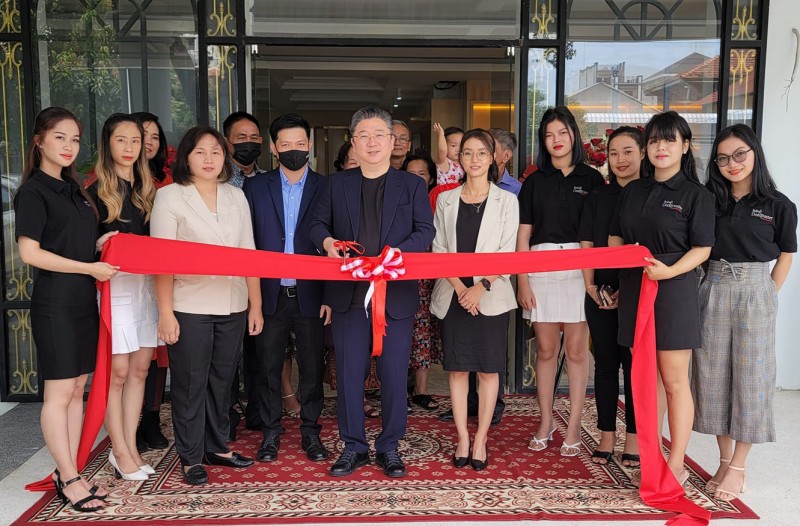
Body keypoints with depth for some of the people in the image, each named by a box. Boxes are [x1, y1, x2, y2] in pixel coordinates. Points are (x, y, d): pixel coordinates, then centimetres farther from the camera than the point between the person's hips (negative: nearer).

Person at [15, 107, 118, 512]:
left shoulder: (73, 189, 14)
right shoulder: (33, 191, -8)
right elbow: (30, 252, -15)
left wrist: (100, 243, 2)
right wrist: (90, 267, -16)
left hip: (84, 301, 7)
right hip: (55, 304, -7)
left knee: (77, 390, 11)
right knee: (58, 393, 1)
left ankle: (70, 472, 20)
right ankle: (68, 479, 10)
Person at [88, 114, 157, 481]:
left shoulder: (147, 189, 13)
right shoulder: (97, 192, -2)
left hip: (147, 282, 5)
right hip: (114, 284, -5)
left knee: (140, 368, 8)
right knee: (117, 371, -1)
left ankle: (131, 446, 17)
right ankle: (120, 451, 11)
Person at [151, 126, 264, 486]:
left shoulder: (236, 196, 10)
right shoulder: (170, 197, -2)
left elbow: (248, 254, 9)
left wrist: (256, 305, 6)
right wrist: (165, 312, -13)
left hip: (233, 306, 4)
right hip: (189, 307, -4)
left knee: (222, 379, 13)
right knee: (190, 383, 5)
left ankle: (217, 447, 28)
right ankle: (191, 458, 18)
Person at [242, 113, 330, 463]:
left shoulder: (325, 188, 1)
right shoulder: (255, 187, 4)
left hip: (310, 294, -1)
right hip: (269, 294, 1)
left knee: (312, 367, 8)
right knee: (268, 366, 9)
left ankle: (310, 431, 24)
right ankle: (270, 432, 24)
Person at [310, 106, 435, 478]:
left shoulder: (412, 185, 7)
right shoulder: (337, 183, 11)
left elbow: (425, 231, 0)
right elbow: (318, 223, 12)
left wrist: (399, 251, -18)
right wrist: (327, 242, -11)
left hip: (396, 294, -1)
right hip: (348, 294, 1)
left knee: (394, 375, 5)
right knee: (349, 374, 7)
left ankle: (389, 447, 21)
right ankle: (353, 446, 22)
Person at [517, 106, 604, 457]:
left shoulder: (591, 178, 7)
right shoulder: (535, 182, 10)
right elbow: (523, 234, 7)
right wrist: (522, 280, -1)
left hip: (579, 267, -1)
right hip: (541, 267, 1)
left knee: (576, 349, 1)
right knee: (545, 349, 6)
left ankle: (574, 426, 11)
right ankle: (546, 422, 18)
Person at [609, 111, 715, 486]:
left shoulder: (695, 194, -2)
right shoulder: (632, 191, 12)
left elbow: (702, 248, -7)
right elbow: (614, 238, 15)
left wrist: (670, 270, -23)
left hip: (673, 289, -5)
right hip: (633, 288, 5)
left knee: (674, 381, 0)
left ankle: (676, 466, 10)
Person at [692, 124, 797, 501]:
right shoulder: (708, 200, 4)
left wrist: (768, 298, -2)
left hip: (755, 292, -2)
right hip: (713, 290, 3)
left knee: (750, 377, 1)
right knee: (713, 374, 6)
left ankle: (738, 468, 10)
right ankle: (724, 460, 19)